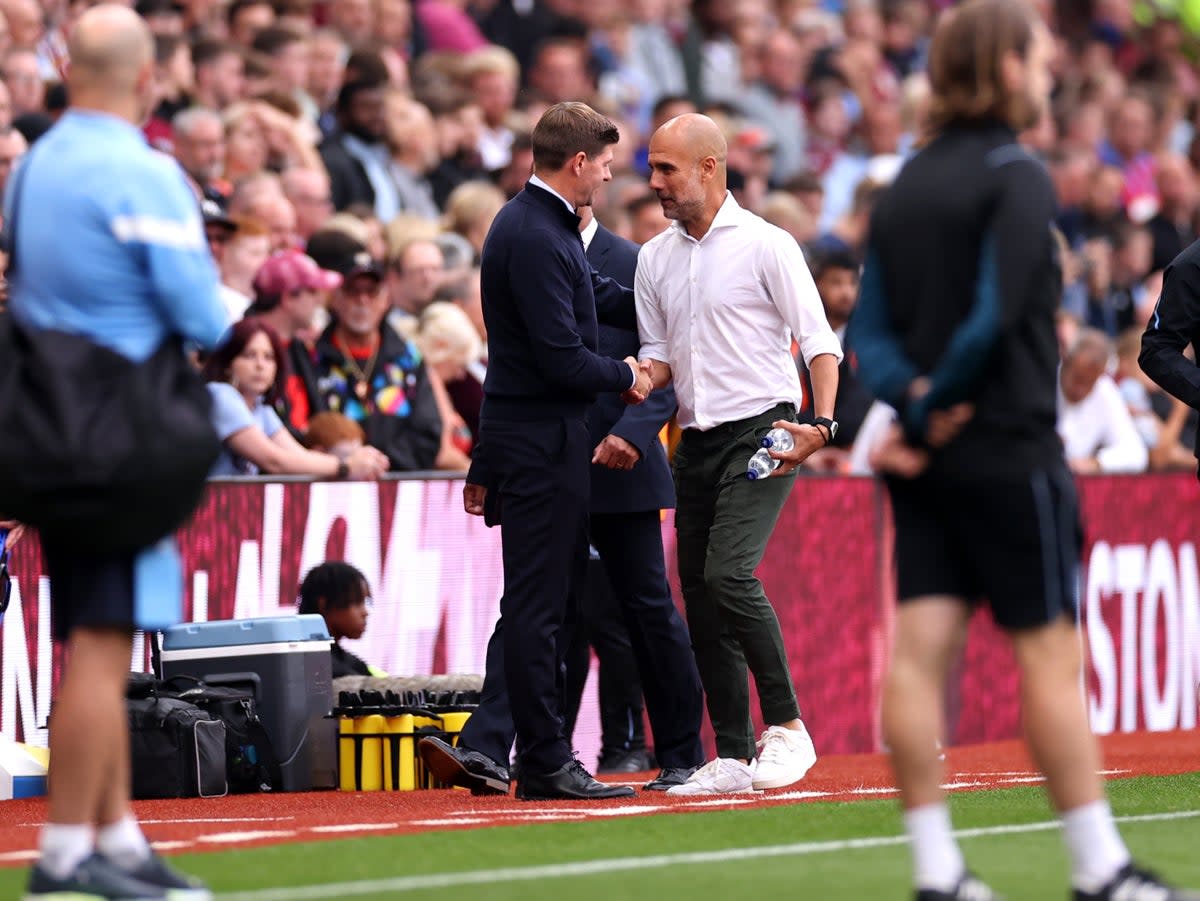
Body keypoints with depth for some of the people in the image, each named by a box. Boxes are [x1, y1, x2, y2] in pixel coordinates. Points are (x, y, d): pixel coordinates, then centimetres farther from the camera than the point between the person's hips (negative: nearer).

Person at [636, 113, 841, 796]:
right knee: (700, 594, 4)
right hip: (696, 444, 7)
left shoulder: (766, 245, -6)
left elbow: (819, 341, -7)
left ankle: (787, 726, -12)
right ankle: (733, 757, 9)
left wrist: (823, 423, -20)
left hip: (763, 432, -7)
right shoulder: (655, 259, 12)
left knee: (729, 574, -22)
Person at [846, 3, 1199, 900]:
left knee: (919, 651, 1)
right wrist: (932, 412, -12)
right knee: (1050, 652, -1)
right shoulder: (1017, 177, -11)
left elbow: (871, 330, 5)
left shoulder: (906, 186, 12)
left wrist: (911, 396, -9)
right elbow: (996, 315, -20)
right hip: (1007, 447, -7)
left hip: (931, 454, 7)